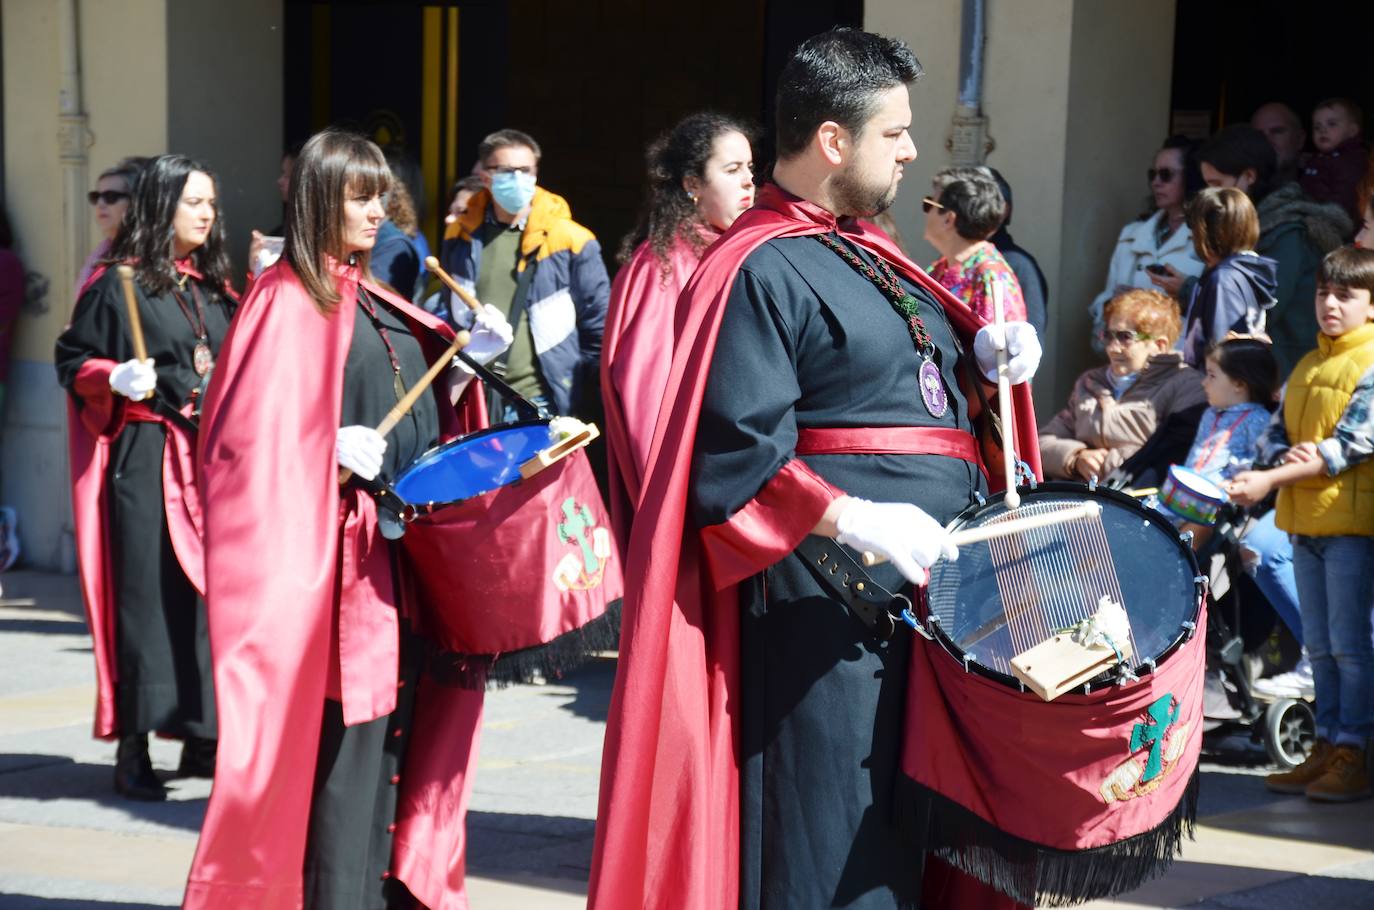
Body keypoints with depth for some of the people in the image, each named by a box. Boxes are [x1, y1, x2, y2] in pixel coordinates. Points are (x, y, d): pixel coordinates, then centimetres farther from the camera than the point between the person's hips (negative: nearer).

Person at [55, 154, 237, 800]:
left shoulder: (214, 285, 15)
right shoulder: (118, 283, -3)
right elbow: (71, 360, -2)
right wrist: (116, 377, -20)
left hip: (215, 453, 6)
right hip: (147, 455, -6)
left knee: (210, 588, 6)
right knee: (148, 594, -7)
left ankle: (200, 736, 15)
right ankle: (133, 748, -1)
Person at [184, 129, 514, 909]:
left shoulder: (374, 301, 17)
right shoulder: (289, 302, -6)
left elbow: (422, 406, 20)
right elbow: (253, 432, -12)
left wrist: (469, 361, 5)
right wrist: (332, 449, -25)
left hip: (405, 546, 8)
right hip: (340, 550, -8)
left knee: (396, 721, 10)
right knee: (345, 729, -7)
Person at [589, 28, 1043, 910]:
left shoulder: (868, 252, 17)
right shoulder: (757, 271, -11)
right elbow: (735, 454, -19)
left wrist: (985, 351, 8)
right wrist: (854, 521, -25)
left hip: (935, 576, 9)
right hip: (829, 597, -9)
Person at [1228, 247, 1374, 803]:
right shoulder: (1307, 365, 16)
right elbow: (1276, 433, 12)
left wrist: (1270, 480, -20)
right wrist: (1286, 456, -13)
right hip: (1304, 519, 7)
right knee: (1319, 646, 11)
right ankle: (1325, 749, 17)